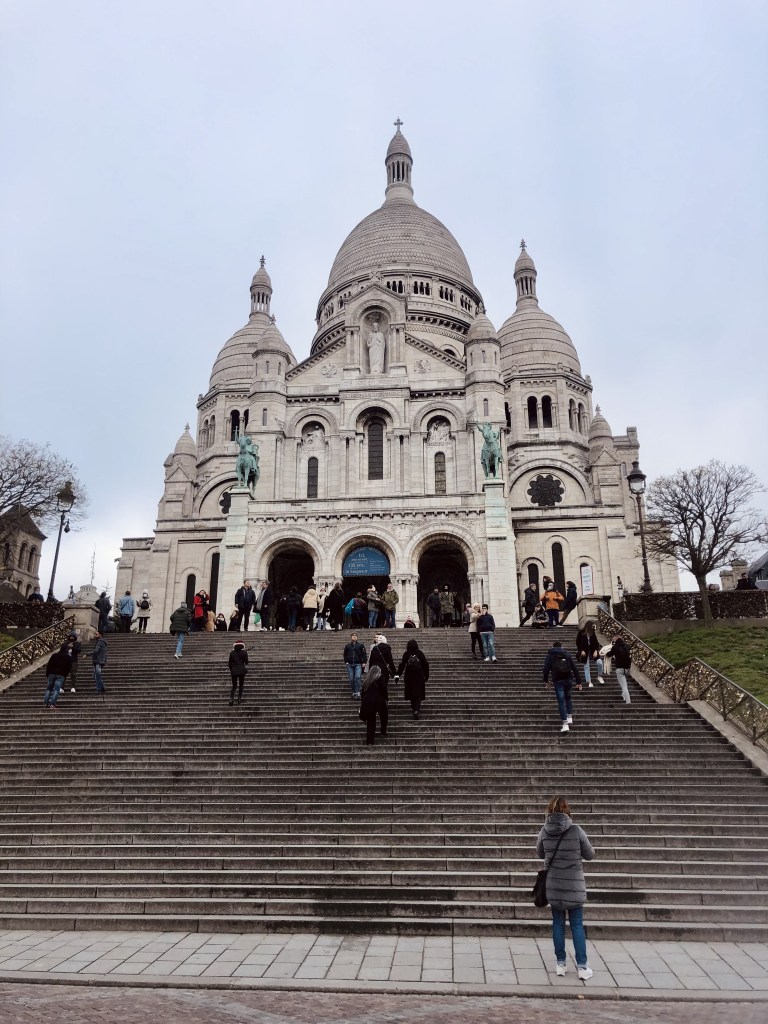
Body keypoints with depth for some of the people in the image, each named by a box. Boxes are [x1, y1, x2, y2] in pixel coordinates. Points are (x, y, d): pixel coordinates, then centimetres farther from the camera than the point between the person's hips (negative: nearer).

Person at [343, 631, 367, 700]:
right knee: (351, 679, 2)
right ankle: (354, 693, 13)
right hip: (350, 665, 3)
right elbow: (345, 655, 20)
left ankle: (358, 692, -17)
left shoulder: (361, 645, 7)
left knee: (357, 677, -19)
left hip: (358, 664, -3)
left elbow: (364, 654, 6)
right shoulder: (347, 646, 13)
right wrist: (346, 662, 7)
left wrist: (364, 662, -3)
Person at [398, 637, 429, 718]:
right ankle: (416, 710, -15)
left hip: (409, 677, 1)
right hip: (419, 677, -1)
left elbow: (402, 665, -8)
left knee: (411, 693, 17)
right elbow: (425, 665, -1)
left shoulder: (406, 654, -6)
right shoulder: (420, 653, -5)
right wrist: (426, 675, 9)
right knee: (418, 694, 1)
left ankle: (414, 708, 29)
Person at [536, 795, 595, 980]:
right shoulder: (576, 830, -16)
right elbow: (590, 854, -3)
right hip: (574, 885, -2)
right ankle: (582, 967, 12)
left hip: (553, 885, 2)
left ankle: (560, 963, 21)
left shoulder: (544, 831, -9)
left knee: (558, 923, 14)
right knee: (577, 925, 10)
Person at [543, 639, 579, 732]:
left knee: (561, 701, -2)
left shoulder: (550, 655, 7)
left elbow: (546, 669, 0)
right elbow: (574, 668, 7)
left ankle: (565, 724, -8)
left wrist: (546, 681, 12)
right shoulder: (567, 654, 12)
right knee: (568, 698, 23)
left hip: (558, 681, -2)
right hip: (568, 679, 3)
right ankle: (570, 718, 20)